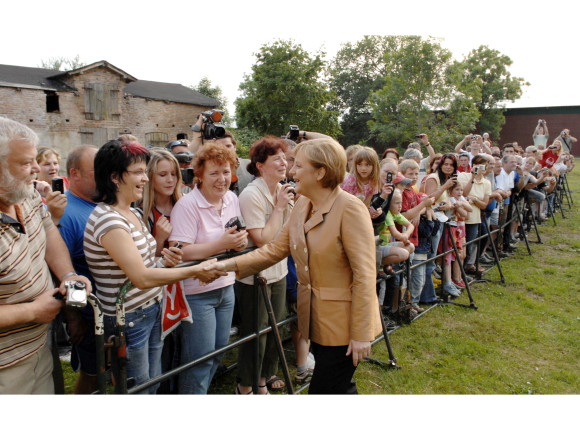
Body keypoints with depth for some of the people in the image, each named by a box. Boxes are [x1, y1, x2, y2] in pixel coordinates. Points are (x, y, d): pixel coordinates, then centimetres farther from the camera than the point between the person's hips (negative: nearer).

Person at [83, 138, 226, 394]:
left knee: (153, 384, 20)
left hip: (151, 312, 9)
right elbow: (142, 278, -27)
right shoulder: (106, 219, -22)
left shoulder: (133, 213, 8)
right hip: (128, 320, -8)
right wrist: (195, 271, -21)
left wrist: (163, 260, -5)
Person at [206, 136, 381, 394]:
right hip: (316, 320, 7)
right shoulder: (303, 205, 5)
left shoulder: (350, 208, -18)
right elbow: (275, 249, 4)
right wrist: (228, 265, -6)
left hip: (343, 323, -7)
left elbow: (364, 275, -20)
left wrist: (361, 334, -19)